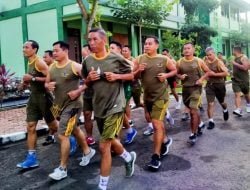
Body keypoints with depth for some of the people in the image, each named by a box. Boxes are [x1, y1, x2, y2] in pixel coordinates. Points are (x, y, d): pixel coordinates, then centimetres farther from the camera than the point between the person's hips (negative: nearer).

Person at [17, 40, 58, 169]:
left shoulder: (39, 62, -14)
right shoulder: (29, 63, 13)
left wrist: (32, 78, -23)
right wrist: (27, 83, 5)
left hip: (43, 97, -8)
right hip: (33, 97, 8)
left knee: (52, 125, 4)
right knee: (30, 127, 4)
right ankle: (32, 158, 9)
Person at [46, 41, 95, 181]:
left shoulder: (75, 66, -14)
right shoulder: (52, 67, 6)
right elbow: (46, 83, 16)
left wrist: (79, 91, -21)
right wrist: (48, 86, -7)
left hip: (73, 105, -7)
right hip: (59, 105, 8)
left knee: (63, 135, -9)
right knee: (75, 130, 22)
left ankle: (62, 168, 4)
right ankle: (87, 151, 43)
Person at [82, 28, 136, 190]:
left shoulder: (116, 58, -8)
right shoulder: (87, 61, 3)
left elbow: (132, 75, 3)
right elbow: (86, 84, 14)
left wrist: (117, 76, -14)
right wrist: (89, 78, -8)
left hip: (115, 106, -5)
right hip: (98, 107, 6)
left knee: (104, 146, -9)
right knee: (111, 141, 21)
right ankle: (129, 157, 52)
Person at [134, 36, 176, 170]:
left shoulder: (164, 59, -5)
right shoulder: (139, 59, 0)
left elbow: (174, 70, 9)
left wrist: (166, 75, -10)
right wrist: (138, 71, -16)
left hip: (160, 96, -5)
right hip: (147, 96, 5)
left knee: (157, 124, -9)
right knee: (153, 121, 20)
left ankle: (156, 156, 1)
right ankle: (165, 140, 47)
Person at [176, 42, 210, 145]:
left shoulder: (198, 61, -4)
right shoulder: (179, 62, 1)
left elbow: (208, 71, 6)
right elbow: (177, 73, 14)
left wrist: (201, 79, -10)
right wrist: (180, 76, -8)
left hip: (196, 88, -4)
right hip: (185, 88, 4)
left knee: (193, 111, -11)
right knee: (193, 110, 17)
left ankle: (193, 134, -4)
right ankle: (198, 125, 42)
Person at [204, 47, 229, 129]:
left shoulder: (219, 62, -13)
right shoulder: (206, 62, 1)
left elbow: (226, 73, -18)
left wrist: (214, 74, -22)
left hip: (219, 85, -2)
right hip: (209, 85, 3)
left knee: (221, 102, 19)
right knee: (210, 103, -8)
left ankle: (225, 110, 53)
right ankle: (211, 121, -3)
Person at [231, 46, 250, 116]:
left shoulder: (243, 57, -13)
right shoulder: (235, 58, 10)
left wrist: (235, 64, -22)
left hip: (244, 80, -5)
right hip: (235, 80, 5)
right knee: (237, 94, -10)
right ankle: (238, 110, -19)